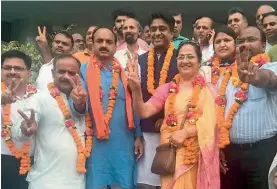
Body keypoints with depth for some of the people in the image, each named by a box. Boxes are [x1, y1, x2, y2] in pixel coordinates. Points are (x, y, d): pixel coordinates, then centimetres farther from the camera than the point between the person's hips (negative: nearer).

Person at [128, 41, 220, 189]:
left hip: (196, 154, -1)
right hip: (170, 152, 1)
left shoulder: (208, 91, 2)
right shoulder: (167, 88, 7)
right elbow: (144, 112, -2)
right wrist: (136, 91, -19)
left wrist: (185, 132, -18)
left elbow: (210, 123, -6)